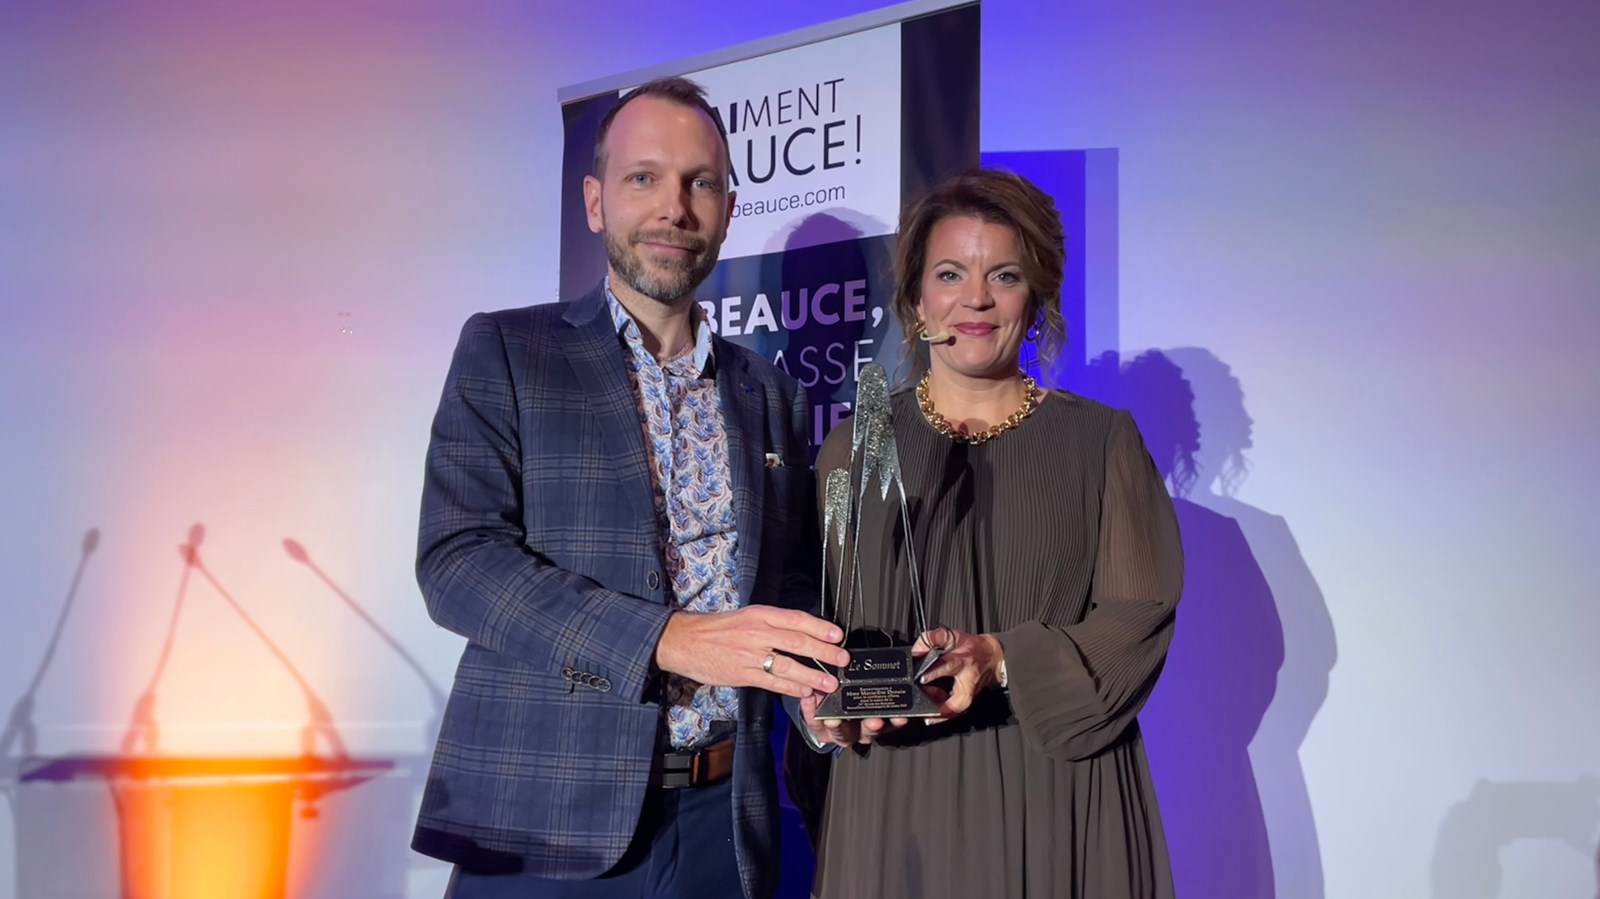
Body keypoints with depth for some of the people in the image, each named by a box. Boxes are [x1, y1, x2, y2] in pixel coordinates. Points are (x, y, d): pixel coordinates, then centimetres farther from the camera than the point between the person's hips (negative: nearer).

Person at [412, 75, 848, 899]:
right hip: (548, 827, -4)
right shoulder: (504, 351, 0)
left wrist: (819, 680, -6)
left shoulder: (771, 395, 12)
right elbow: (456, 558, -12)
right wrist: (668, 638, -23)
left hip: (723, 822, 4)